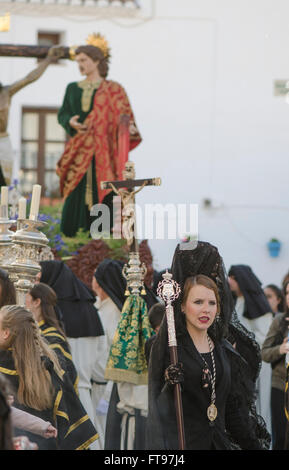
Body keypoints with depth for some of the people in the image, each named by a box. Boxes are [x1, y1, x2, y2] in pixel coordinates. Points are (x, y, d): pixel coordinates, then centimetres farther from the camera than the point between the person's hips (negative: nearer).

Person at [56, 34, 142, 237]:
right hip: (79, 151, 3)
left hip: (102, 151, -3)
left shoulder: (113, 90, 4)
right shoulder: (73, 88, 15)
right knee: (77, 195, -4)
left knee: (103, 195, -8)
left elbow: (124, 117, 0)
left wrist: (130, 129, -22)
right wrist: (70, 121, -10)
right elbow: (62, 114, 13)